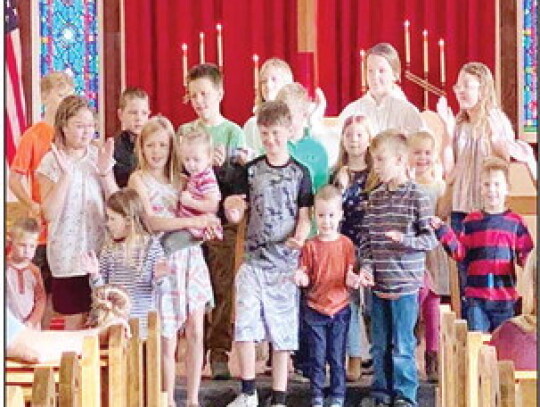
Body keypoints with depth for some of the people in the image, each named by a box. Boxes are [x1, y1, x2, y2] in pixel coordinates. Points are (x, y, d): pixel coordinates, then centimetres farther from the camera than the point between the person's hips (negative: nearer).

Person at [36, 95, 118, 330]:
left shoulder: (99, 156, 6)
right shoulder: (52, 161, -4)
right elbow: (50, 214, -13)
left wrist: (105, 172, -9)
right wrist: (65, 175, -19)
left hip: (101, 250, 3)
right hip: (70, 254, -3)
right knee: (75, 321, 1)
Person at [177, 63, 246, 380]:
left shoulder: (233, 132, 3)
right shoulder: (184, 132, 10)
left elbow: (239, 180, -2)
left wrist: (223, 164, -20)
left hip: (222, 220, -2)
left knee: (223, 287, -2)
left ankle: (220, 354, 4)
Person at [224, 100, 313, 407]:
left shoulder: (300, 173, 1)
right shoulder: (252, 170, 6)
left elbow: (304, 217, 0)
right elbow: (237, 214, 5)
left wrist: (299, 238, -21)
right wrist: (232, 207, -19)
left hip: (286, 261, -2)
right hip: (254, 258, 2)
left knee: (282, 331, 3)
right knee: (244, 326, -5)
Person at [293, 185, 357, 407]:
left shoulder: (346, 244, -1)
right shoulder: (310, 246, 0)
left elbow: (349, 277, 1)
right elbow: (306, 278, 1)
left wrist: (353, 280, -22)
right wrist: (301, 278, -22)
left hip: (340, 309, 0)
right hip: (315, 309, 0)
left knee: (337, 358, 5)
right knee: (317, 358, 5)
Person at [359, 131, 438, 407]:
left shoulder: (417, 197, -8)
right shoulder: (374, 198, 8)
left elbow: (430, 239, -7)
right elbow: (367, 237, 9)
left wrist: (404, 239, -23)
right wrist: (366, 266, -4)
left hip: (405, 284, -5)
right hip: (378, 283, 5)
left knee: (402, 346, 1)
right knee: (379, 345, 14)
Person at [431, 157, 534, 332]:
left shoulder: (515, 222, 2)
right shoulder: (471, 221, 4)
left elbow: (525, 254, 3)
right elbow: (460, 252, 3)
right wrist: (443, 232, -6)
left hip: (505, 296, 0)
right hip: (476, 295, 0)